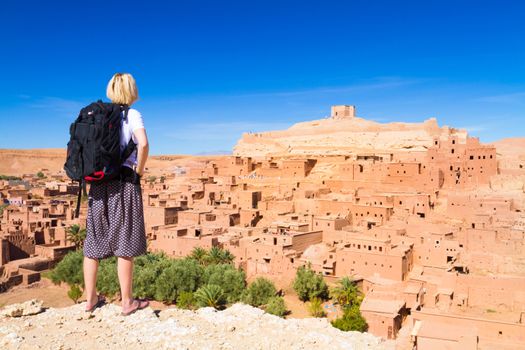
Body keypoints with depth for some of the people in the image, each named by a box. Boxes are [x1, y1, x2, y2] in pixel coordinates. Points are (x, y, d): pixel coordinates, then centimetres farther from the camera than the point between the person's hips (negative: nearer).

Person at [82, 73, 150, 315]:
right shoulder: (132, 114, -5)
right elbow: (143, 144, -22)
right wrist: (139, 170, -8)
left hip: (98, 183, 5)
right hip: (124, 183, -5)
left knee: (93, 242, 12)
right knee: (124, 244, 3)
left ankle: (90, 299, 22)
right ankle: (127, 302, 12)